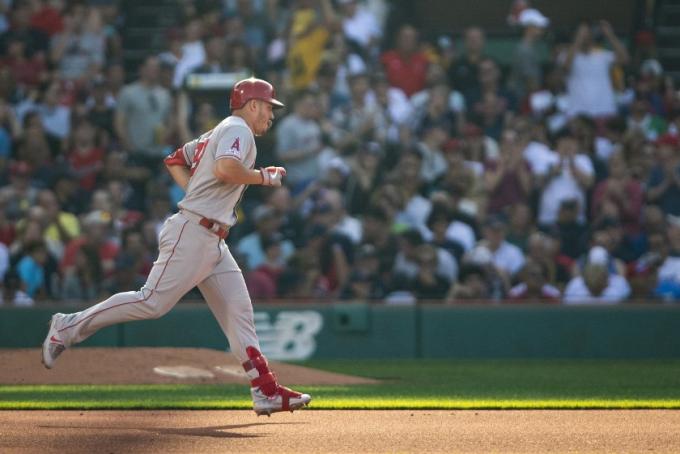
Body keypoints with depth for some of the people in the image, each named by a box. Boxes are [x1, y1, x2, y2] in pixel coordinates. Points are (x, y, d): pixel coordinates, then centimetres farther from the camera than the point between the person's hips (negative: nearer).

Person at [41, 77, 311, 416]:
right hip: (192, 233, -11)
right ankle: (70, 327, -4)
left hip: (213, 241, 11)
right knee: (153, 302, -13)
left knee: (238, 311, 3)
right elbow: (225, 169, -25)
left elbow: (175, 160, 31)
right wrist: (264, 177, -10)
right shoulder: (238, 130, -6)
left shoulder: (216, 134, 23)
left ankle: (266, 392, -1)